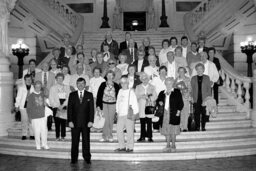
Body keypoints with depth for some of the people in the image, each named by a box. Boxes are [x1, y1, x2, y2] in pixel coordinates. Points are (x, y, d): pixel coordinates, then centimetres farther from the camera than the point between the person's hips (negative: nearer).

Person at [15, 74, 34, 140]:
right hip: (23, 106, -1)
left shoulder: (34, 88, 9)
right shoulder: (21, 88, 7)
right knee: (24, 120, -2)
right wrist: (17, 106, 4)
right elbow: (18, 97, 8)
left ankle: (31, 134, 6)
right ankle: (24, 135, 5)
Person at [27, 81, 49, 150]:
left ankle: (44, 144, 14)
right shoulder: (31, 96, -2)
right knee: (37, 131, -1)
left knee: (44, 130, 0)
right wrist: (29, 117, 1)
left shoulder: (43, 94, 5)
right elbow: (28, 107, 2)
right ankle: (38, 145, 15)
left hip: (43, 116, 2)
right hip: (35, 117, -2)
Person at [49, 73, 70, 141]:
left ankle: (63, 136, 5)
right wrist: (57, 106, -8)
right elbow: (51, 99, 2)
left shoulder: (67, 87, 11)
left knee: (63, 123, -2)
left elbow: (68, 97, 3)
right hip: (56, 108, -1)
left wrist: (63, 105, -9)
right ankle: (57, 137, 3)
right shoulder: (53, 88, 8)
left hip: (64, 108, 1)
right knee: (57, 123, -3)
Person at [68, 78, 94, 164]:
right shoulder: (72, 95, 6)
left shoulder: (89, 95, 5)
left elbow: (91, 109, 2)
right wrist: (70, 121, -5)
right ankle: (74, 158, 15)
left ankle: (87, 158, 16)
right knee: (74, 141, 5)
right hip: (75, 122, 0)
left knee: (86, 140, 5)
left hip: (86, 122, 0)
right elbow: (69, 108, 3)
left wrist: (91, 121, -6)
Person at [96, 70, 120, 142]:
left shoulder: (116, 86, 4)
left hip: (113, 104, 1)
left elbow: (118, 96, 7)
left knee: (111, 120, 5)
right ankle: (105, 136, 0)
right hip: (104, 104, -1)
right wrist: (98, 105, -1)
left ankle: (109, 136, 16)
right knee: (106, 120, -7)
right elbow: (99, 95, 3)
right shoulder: (103, 85, 2)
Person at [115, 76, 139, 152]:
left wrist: (134, 113, -9)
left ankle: (130, 147, 7)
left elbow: (134, 103, -5)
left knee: (129, 130, -2)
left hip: (129, 114, -5)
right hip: (121, 114, 5)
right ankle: (122, 146, 12)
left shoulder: (131, 91, -3)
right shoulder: (120, 91, 13)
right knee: (119, 129, 2)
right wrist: (117, 111, 14)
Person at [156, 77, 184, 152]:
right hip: (165, 114, 3)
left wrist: (178, 111, -10)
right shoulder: (162, 93, 13)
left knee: (173, 131, -2)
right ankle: (168, 145, 16)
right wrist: (159, 102, -5)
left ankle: (173, 146, 10)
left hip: (173, 114, -3)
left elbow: (180, 103, 1)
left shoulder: (177, 92, 3)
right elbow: (158, 100, 17)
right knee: (166, 130, 5)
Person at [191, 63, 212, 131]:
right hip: (196, 99, 1)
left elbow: (209, 88, 5)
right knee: (197, 113, 0)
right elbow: (192, 89, 10)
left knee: (204, 113, 2)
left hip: (204, 99, -1)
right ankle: (197, 127, 7)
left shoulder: (207, 78, 6)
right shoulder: (193, 78, 9)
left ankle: (203, 127, 11)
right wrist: (192, 97, 2)